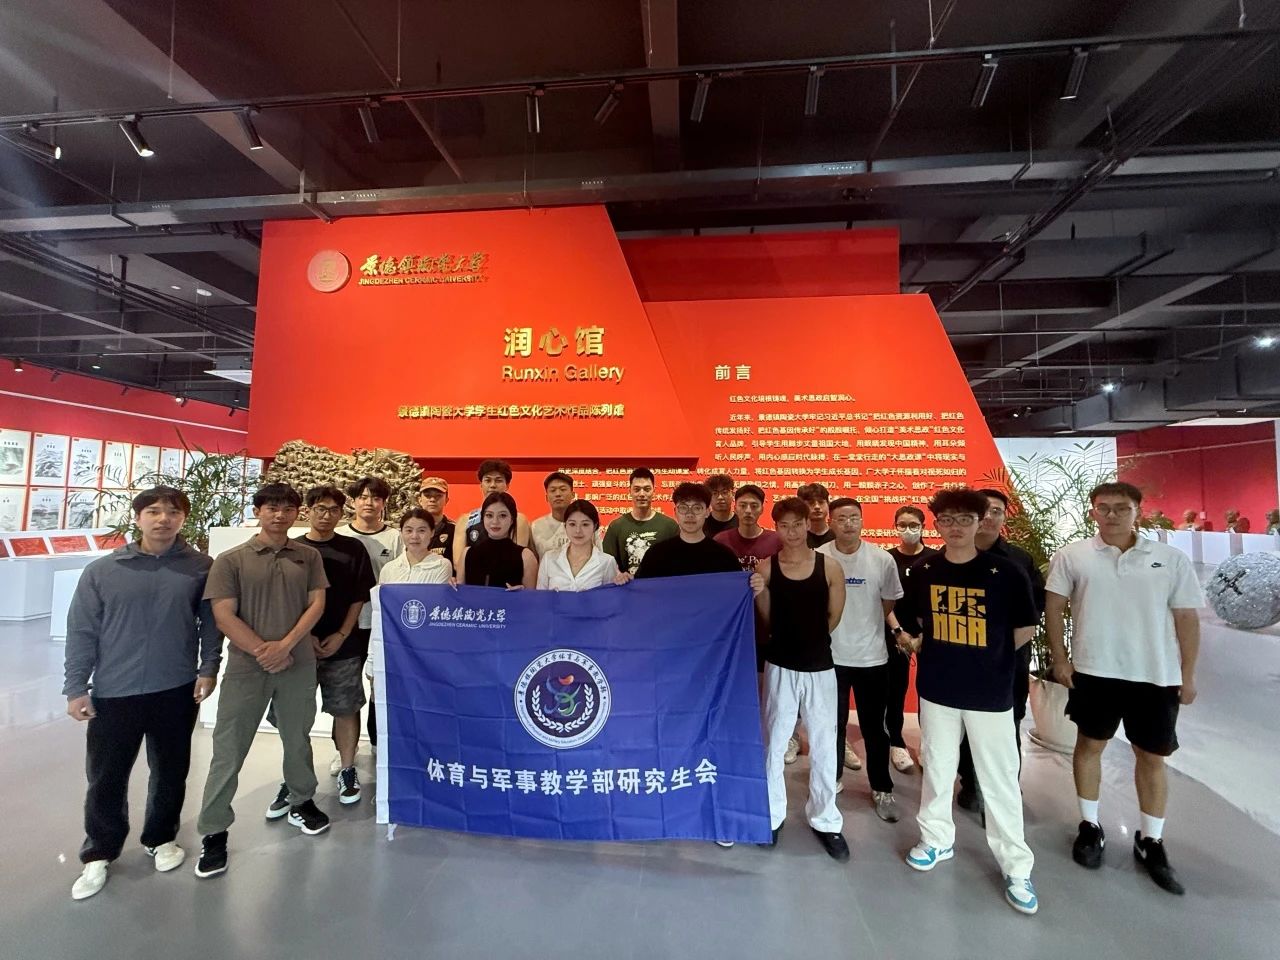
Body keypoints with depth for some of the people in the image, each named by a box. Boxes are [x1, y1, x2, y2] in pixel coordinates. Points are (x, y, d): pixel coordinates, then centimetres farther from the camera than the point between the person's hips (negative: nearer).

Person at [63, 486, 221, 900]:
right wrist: (75, 687, -1)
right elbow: (81, 632, 1)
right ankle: (99, 854, 33)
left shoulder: (200, 567, -4)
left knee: (170, 772, 14)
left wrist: (208, 668, -4)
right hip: (113, 693, 0)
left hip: (177, 691, 0)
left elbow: (211, 623, 1)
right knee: (106, 778, 11)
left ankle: (161, 839, 36)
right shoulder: (102, 570, -3)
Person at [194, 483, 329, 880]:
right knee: (228, 749, 6)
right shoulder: (231, 560, -3)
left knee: (297, 739, 17)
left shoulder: (309, 556, 2)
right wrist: (262, 650, -13)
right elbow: (223, 616, -7)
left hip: (299, 664, 2)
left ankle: (301, 802, 37)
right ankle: (214, 832, 22)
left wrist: (284, 646, -12)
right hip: (246, 666, -2)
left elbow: (316, 604, -2)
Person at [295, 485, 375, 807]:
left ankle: (347, 771, 21)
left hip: (343, 645, 0)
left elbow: (359, 597, 2)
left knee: (345, 710, 6)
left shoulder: (353, 549, 2)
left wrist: (341, 636, -7)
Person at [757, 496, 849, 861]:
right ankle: (771, 816, 30)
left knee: (823, 746, 12)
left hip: (820, 668, 1)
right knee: (773, 744, 11)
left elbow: (833, 618, 5)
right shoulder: (766, 568, -6)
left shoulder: (829, 567, -6)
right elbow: (767, 619, -1)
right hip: (780, 667, 0)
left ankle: (825, 821, 32)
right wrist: (758, 594, -18)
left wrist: (811, 640, 10)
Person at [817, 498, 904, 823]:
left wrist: (898, 629, -12)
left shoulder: (882, 559, -7)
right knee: (833, 723, 16)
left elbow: (889, 605, 4)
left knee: (874, 727, 13)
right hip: (831, 656, 0)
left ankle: (882, 789, 32)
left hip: (872, 657, 1)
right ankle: (833, 777, 36)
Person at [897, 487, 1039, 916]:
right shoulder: (922, 571, -2)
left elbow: (1024, 629, 0)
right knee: (936, 768, 16)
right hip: (936, 688, 3)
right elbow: (910, 623, 12)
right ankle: (937, 838, 36)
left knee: (1000, 779, 7)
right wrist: (917, 644, -1)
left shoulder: (1005, 571, -10)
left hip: (990, 692, -2)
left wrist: (990, 656, 4)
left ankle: (1016, 866, 25)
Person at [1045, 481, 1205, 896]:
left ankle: (1151, 841, 30)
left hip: (1156, 675, 1)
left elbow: (1187, 619, 3)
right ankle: (1090, 826, 29)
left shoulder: (1172, 558, 0)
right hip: (1094, 670, -1)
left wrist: (1188, 675, 3)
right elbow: (1053, 607, 0)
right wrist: (1059, 658, -4)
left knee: (1152, 756, 12)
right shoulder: (1072, 556, -3)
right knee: (1090, 744, 12)